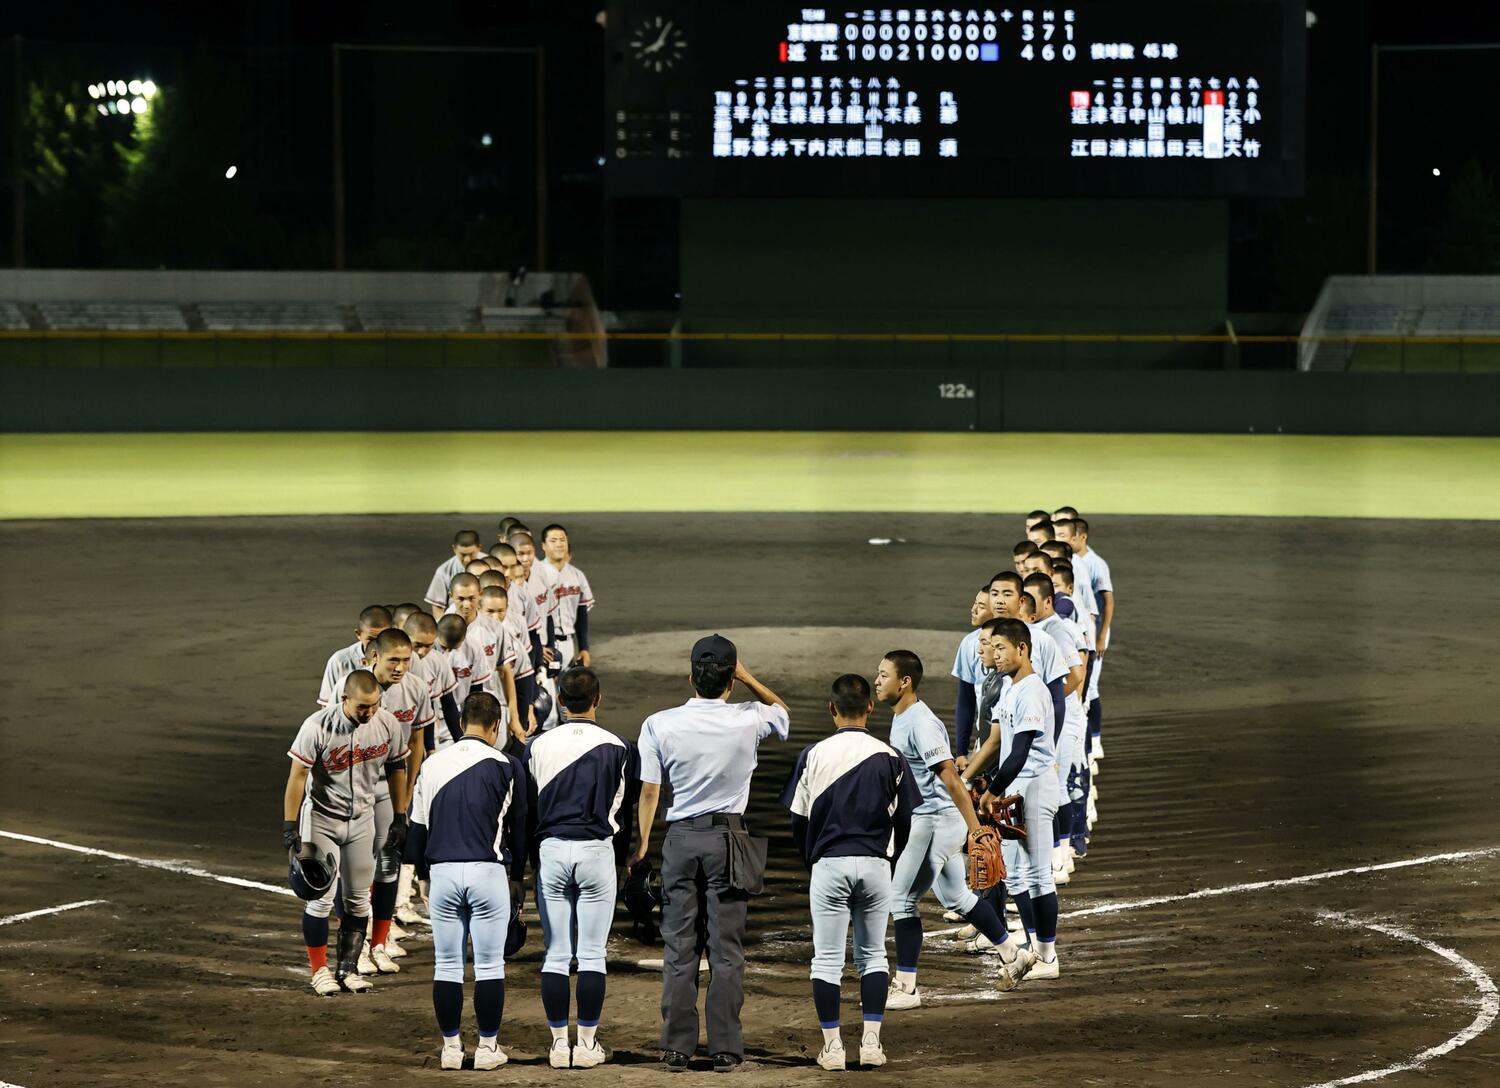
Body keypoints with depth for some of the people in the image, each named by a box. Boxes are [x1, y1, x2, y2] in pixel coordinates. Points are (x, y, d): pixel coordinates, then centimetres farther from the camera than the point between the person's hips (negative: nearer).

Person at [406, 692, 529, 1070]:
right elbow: (518, 826, 5)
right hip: (488, 870, -3)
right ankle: (487, 1046, 5)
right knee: (489, 965, 3)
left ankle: (451, 1046, 10)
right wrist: (516, 876, 17)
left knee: (446, 965, 8)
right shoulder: (507, 766, -2)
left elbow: (417, 827, 11)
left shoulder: (432, 765, 7)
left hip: (442, 871, 3)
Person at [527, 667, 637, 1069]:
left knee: (555, 953, 5)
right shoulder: (617, 747, -2)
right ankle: (587, 1043, 3)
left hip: (551, 850, 1)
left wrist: (528, 858, 16)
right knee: (592, 954, 2)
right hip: (597, 850, -1)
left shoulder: (538, 745, 0)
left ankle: (559, 1042, 5)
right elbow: (626, 807, 4)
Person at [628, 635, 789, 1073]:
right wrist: (748, 679, 9)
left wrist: (642, 842, 11)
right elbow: (781, 709, 17)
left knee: (678, 949, 5)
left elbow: (649, 790, -1)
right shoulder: (748, 721, -7)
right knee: (727, 949, 2)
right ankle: (725, 1049, 2)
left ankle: (676, 1048, 6)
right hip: (728, 837, -1)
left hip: (680, 838, 1)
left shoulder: (659, 724, -7)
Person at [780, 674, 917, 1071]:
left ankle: (832, 1046, 4)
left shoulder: (813, 755, -3)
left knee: (827, 959, 5)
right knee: (873, 954, 12)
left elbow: (799, 820, 2)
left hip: (829, 864, -1)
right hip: (876, 865, 1)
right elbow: (904, 821, 4)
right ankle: (871, 1042, 6)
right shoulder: (889, 757, -1)